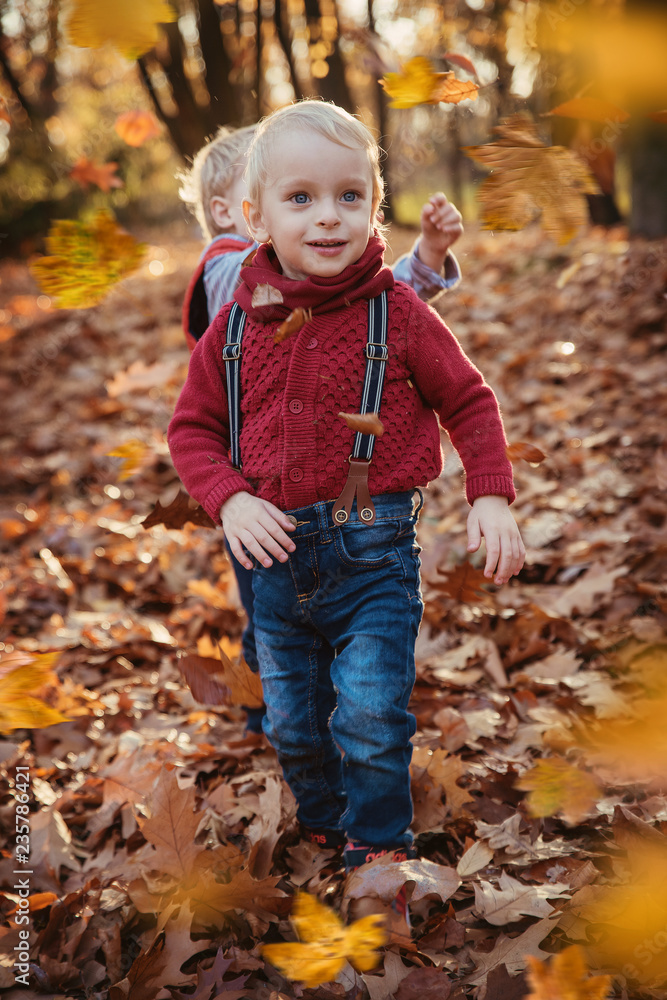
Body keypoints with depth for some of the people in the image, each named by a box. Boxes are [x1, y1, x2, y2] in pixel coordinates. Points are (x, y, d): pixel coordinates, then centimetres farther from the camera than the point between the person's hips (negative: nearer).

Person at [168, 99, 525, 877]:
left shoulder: (396, 312, -7)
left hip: (373, 552, -3)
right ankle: (325, 824, 41)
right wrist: (231, 500, -9)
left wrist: (491, 498, -8)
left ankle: (379, 844, 18)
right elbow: (192, 428, 8)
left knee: (371, 716, -6)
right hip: (278, 552, 3)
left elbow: (468, 401, 3)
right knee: (291, 721, 15)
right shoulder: (236, 325, 0)